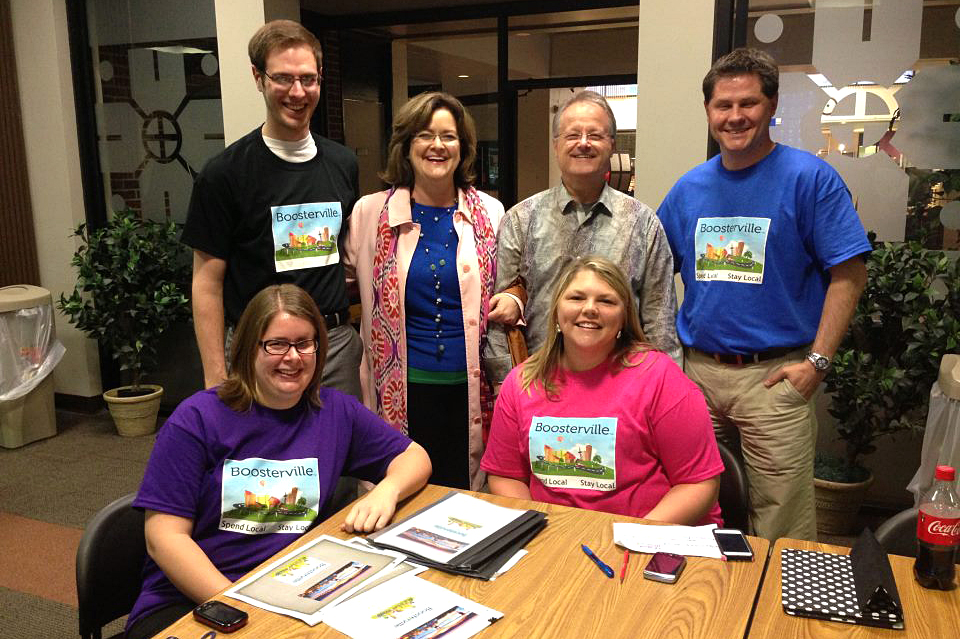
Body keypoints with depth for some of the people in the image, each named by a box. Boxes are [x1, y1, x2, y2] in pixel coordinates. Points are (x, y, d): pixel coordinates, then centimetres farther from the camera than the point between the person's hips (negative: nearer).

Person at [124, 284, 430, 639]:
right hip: (187, 600, -2)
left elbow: (414, 456, 15)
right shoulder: (197, 419, -4)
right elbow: (165, 537, -7)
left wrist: (387, 490, -8)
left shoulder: (335, 411, 6)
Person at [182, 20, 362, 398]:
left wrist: (361, 335, 8)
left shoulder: (343, 164, 6)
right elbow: (207, 281, -6)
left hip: (338, 343, 4)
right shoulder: (225, 173, -7)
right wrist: (215, 379, -11)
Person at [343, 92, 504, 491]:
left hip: (470, 384, 1)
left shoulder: (489, 213, 5)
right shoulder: (370, 212, 2)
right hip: (403, 386, 0)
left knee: (466, 490, 10)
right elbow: (348, 282, 14)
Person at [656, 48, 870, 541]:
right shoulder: (690, 188, 8)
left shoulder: (810, 178, -6)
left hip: (775, 375, -4)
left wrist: (817, 362, -14)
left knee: (780, 532, 3)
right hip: (696, 370, 5)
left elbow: (848, 275, -8)